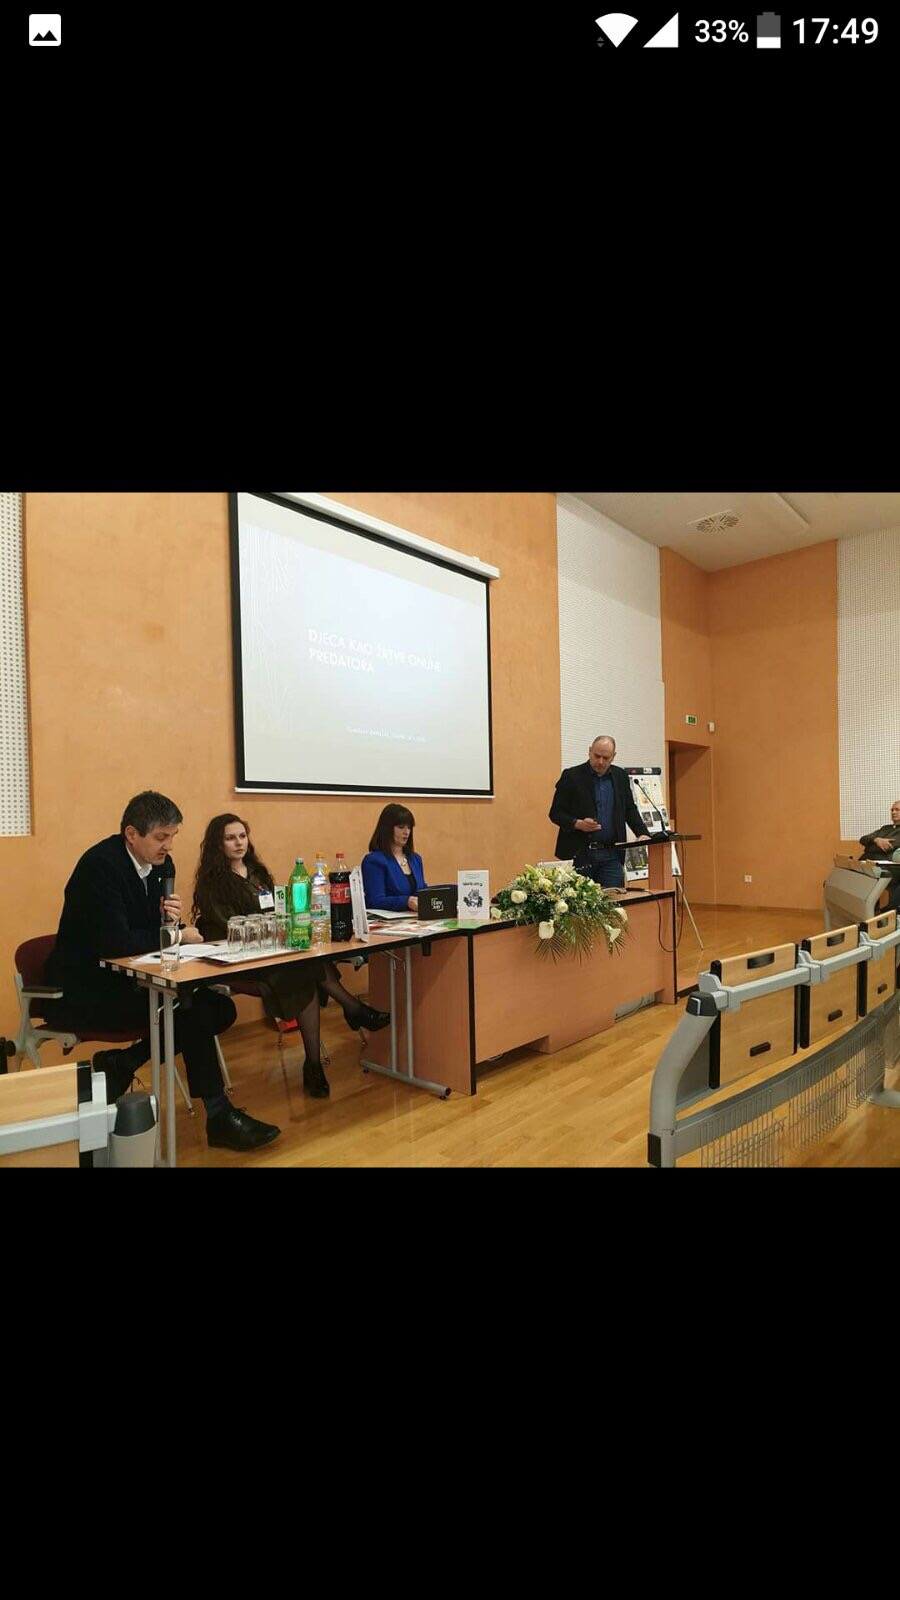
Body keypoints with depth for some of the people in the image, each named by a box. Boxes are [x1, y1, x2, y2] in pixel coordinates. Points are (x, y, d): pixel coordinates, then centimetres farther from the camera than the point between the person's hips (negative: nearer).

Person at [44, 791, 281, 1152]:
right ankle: (218, 1116, -9)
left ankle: (120, 1065, 2)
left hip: (128, 980, 8)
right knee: (192, 1010, -24)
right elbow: (115, 942, -30)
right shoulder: (100, 864, -22)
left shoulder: (161, 864, 2)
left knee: (220, 1010, -7)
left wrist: (170, 918, -16)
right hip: (84, 992, -8)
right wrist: (179, 936, -18)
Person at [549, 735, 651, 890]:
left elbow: (630, 809, 18)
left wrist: (642, 833, 2)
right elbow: (555, 812, -2)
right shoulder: (571, 776, -2)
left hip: (611, 854, 3)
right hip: (579, 853, -3)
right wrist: (577, 824, -19)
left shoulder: (620, 776, 10)